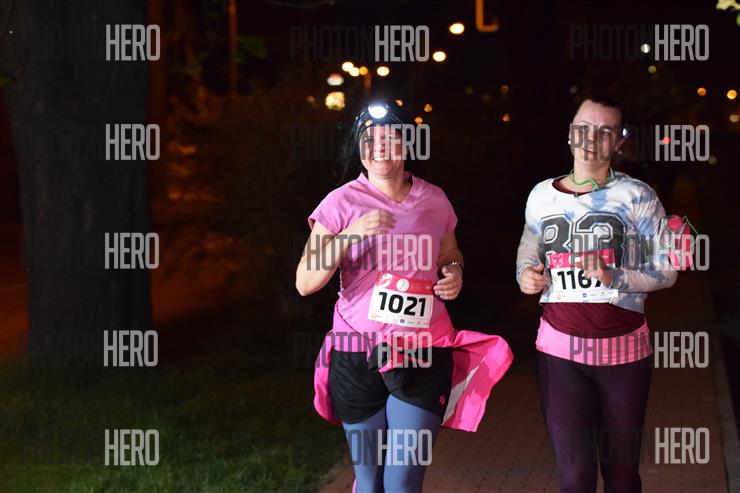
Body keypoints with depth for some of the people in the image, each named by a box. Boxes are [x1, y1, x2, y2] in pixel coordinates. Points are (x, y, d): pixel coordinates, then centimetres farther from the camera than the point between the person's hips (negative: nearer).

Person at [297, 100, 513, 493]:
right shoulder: (342, 202, -4)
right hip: (358, 357, -1)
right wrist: (349, 234, -23)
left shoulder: (434, 200, 5)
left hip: (422, 356, 1)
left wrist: (455, 274, 1)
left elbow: (449, 254, 24)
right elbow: (305, 283, -11)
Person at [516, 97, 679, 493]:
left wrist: (613, 277, -18)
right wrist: (526, 274, 1)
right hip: (560, 346, 1)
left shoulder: (637, 196, -2)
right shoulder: (542, 195, 7)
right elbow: (528, 250, 24)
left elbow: (665, 271, -2)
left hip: (623, 346, -1)